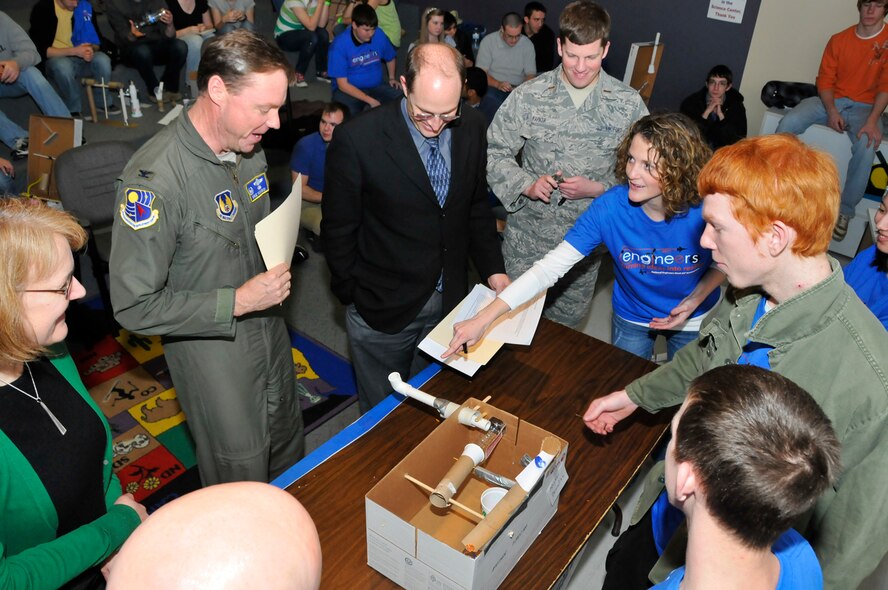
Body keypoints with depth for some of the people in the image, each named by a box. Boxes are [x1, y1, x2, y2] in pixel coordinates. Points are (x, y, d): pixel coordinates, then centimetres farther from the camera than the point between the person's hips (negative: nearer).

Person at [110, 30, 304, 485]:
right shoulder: (154, 178, -28)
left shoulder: (248, 148, -3)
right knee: (242, 477, 12)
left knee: (288, 448, 26)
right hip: (212, 349, -7)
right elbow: (135, 306, -25)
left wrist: (278, 268, -2)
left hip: (270, 328, 7)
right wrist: (239, 301, -26)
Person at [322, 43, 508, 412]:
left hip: (450, 301, 4)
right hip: (382, 309, -3)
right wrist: (353, 295, -4)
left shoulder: (472, 127, -5)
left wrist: (492, 269, 1)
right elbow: (338, 230, -9)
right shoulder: (357, 140, -20)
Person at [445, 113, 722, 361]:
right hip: (631, 320, 0)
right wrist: (484, 318, -40)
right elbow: (551, 266, -33)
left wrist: (696, 298, -25)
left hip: (694, 322, 1)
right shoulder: (609, 208, -30)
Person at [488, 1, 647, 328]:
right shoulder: (528, 96, -8)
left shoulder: (628, 104, -6)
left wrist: (597, 188, -18)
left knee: (565, 325, 18)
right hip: (528, 234, 0)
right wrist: (526, 184, -18)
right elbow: (495, 152, -2)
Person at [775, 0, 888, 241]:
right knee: (788, 122, -25)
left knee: (867, 145, -33)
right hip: (831, 101, 2)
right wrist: (831, 111, -16)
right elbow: (825, 80, 2)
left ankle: (844, 211, -22)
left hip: (864, 106, -2)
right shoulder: (839, 39, 5)